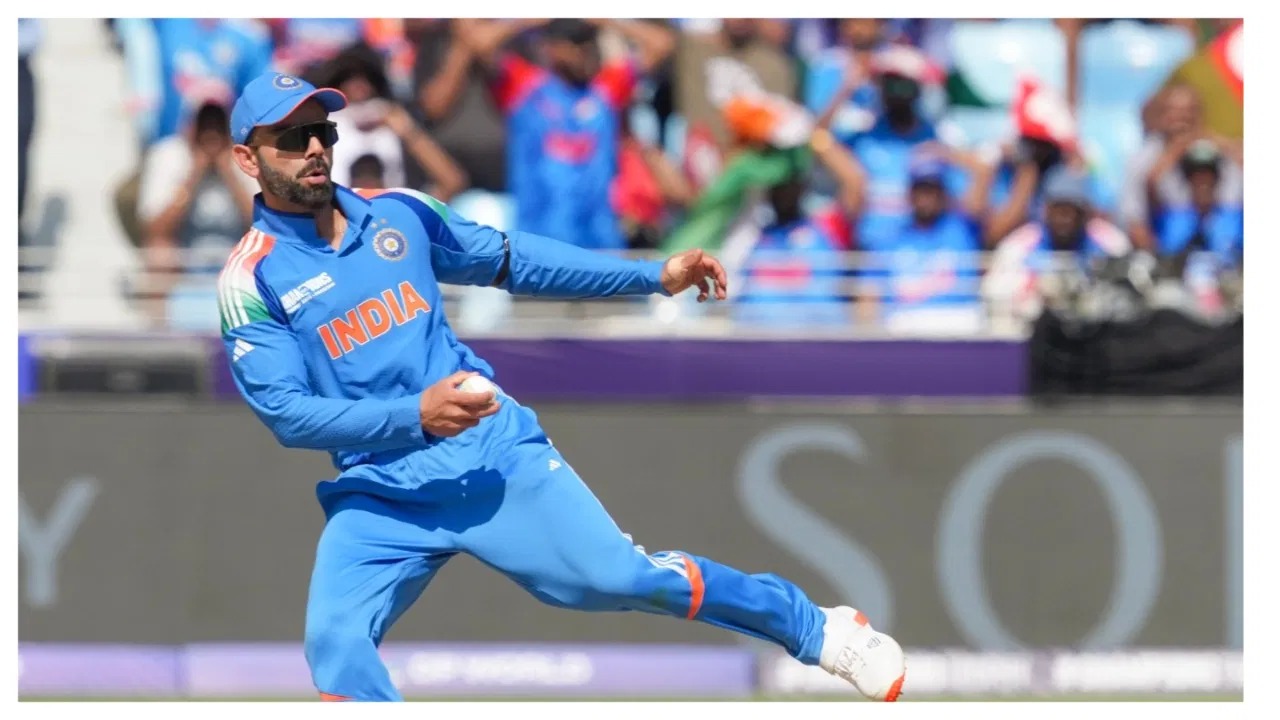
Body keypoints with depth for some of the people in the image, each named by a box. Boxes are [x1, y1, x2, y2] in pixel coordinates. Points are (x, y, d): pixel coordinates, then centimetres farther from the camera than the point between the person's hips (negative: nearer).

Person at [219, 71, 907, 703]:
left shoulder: (398, 213, 6)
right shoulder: (250, 280, -6)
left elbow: (510, 260, 17)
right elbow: (285, 412, -14)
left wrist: (655, 276, 12)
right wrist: (414, 416, -27)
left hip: (496, 454, 1)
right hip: (380, 494, -1)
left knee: (621, 576, -6)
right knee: (334, 642, -21)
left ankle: (819, 630, 11)